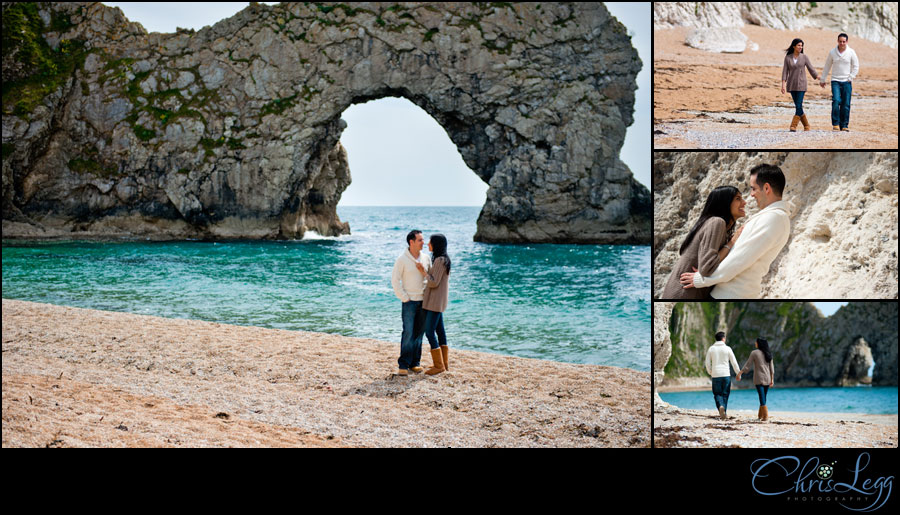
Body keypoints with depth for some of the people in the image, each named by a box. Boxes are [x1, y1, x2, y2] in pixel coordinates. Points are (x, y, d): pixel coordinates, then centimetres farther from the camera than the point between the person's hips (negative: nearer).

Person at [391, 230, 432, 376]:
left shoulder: (426, 258, 6)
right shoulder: (402, 260, -8)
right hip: (409, 302, -5)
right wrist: (404, 298, -9)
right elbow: (395, 280, -7)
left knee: (419, 332, 7)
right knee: (408, 333, -8)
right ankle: (403, 365, -3)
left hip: (423, 301, 5)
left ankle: (415, 362, 15)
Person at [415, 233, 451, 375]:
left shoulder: (440, 260, -18)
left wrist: (423, 271, -11)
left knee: (429, 332, -7)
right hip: (436, 301, 10)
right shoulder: (443, 259, 12)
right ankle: (444, 363, 19)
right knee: (440, 330, 13)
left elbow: (434, 283, -20)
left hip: (435, 302, -10)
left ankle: (439, 365, -3)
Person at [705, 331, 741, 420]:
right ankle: (724, 413, 8)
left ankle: (721, 406, -21)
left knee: (717, 394, 6)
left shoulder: (711, 349, 3)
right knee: (725, 394, 9)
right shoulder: (727, 349, -1)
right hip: (726, 375, -1)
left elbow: (708, 363, 4)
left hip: (716, 375, 1)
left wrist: (710, 373, 21)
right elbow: (734, 363, 0)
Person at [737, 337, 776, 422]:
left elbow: (747, 366, -6)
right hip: (767, 378, 5)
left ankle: (766, 416, -16)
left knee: (762, 398, -7)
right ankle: (760, 415, 23)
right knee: (763, 397, 15)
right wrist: (772, 379, 11)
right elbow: (771, 367, 7)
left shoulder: (754, 353, -7)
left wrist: (740, 373, 1)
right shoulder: (768, 354, 8)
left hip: (758, 378, -5)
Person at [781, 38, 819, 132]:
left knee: (798, 106, -12)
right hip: (791, 85, 2)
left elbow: (811, 69, 3)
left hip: (801, 85, -2)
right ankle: (806, 125, 21)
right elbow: (785, 71, 0)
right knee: (798, 106, 6)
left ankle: (793, 126, -11)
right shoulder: (787, 58, 2)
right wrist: (783, 84, -10)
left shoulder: (804, 57, 0)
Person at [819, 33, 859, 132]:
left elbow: (856, 67, 6)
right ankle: (835, 124, -12)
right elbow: (827, 67, 13)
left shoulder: (851, 52, 0)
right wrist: (822, 80, 15)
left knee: (846, 104, -1)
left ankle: (844, 125, 8)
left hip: (847, 82, 0)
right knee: (836, 101, -17)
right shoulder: (832, 52, 3)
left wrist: (850, 78, -4)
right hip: (835, 81, 0)